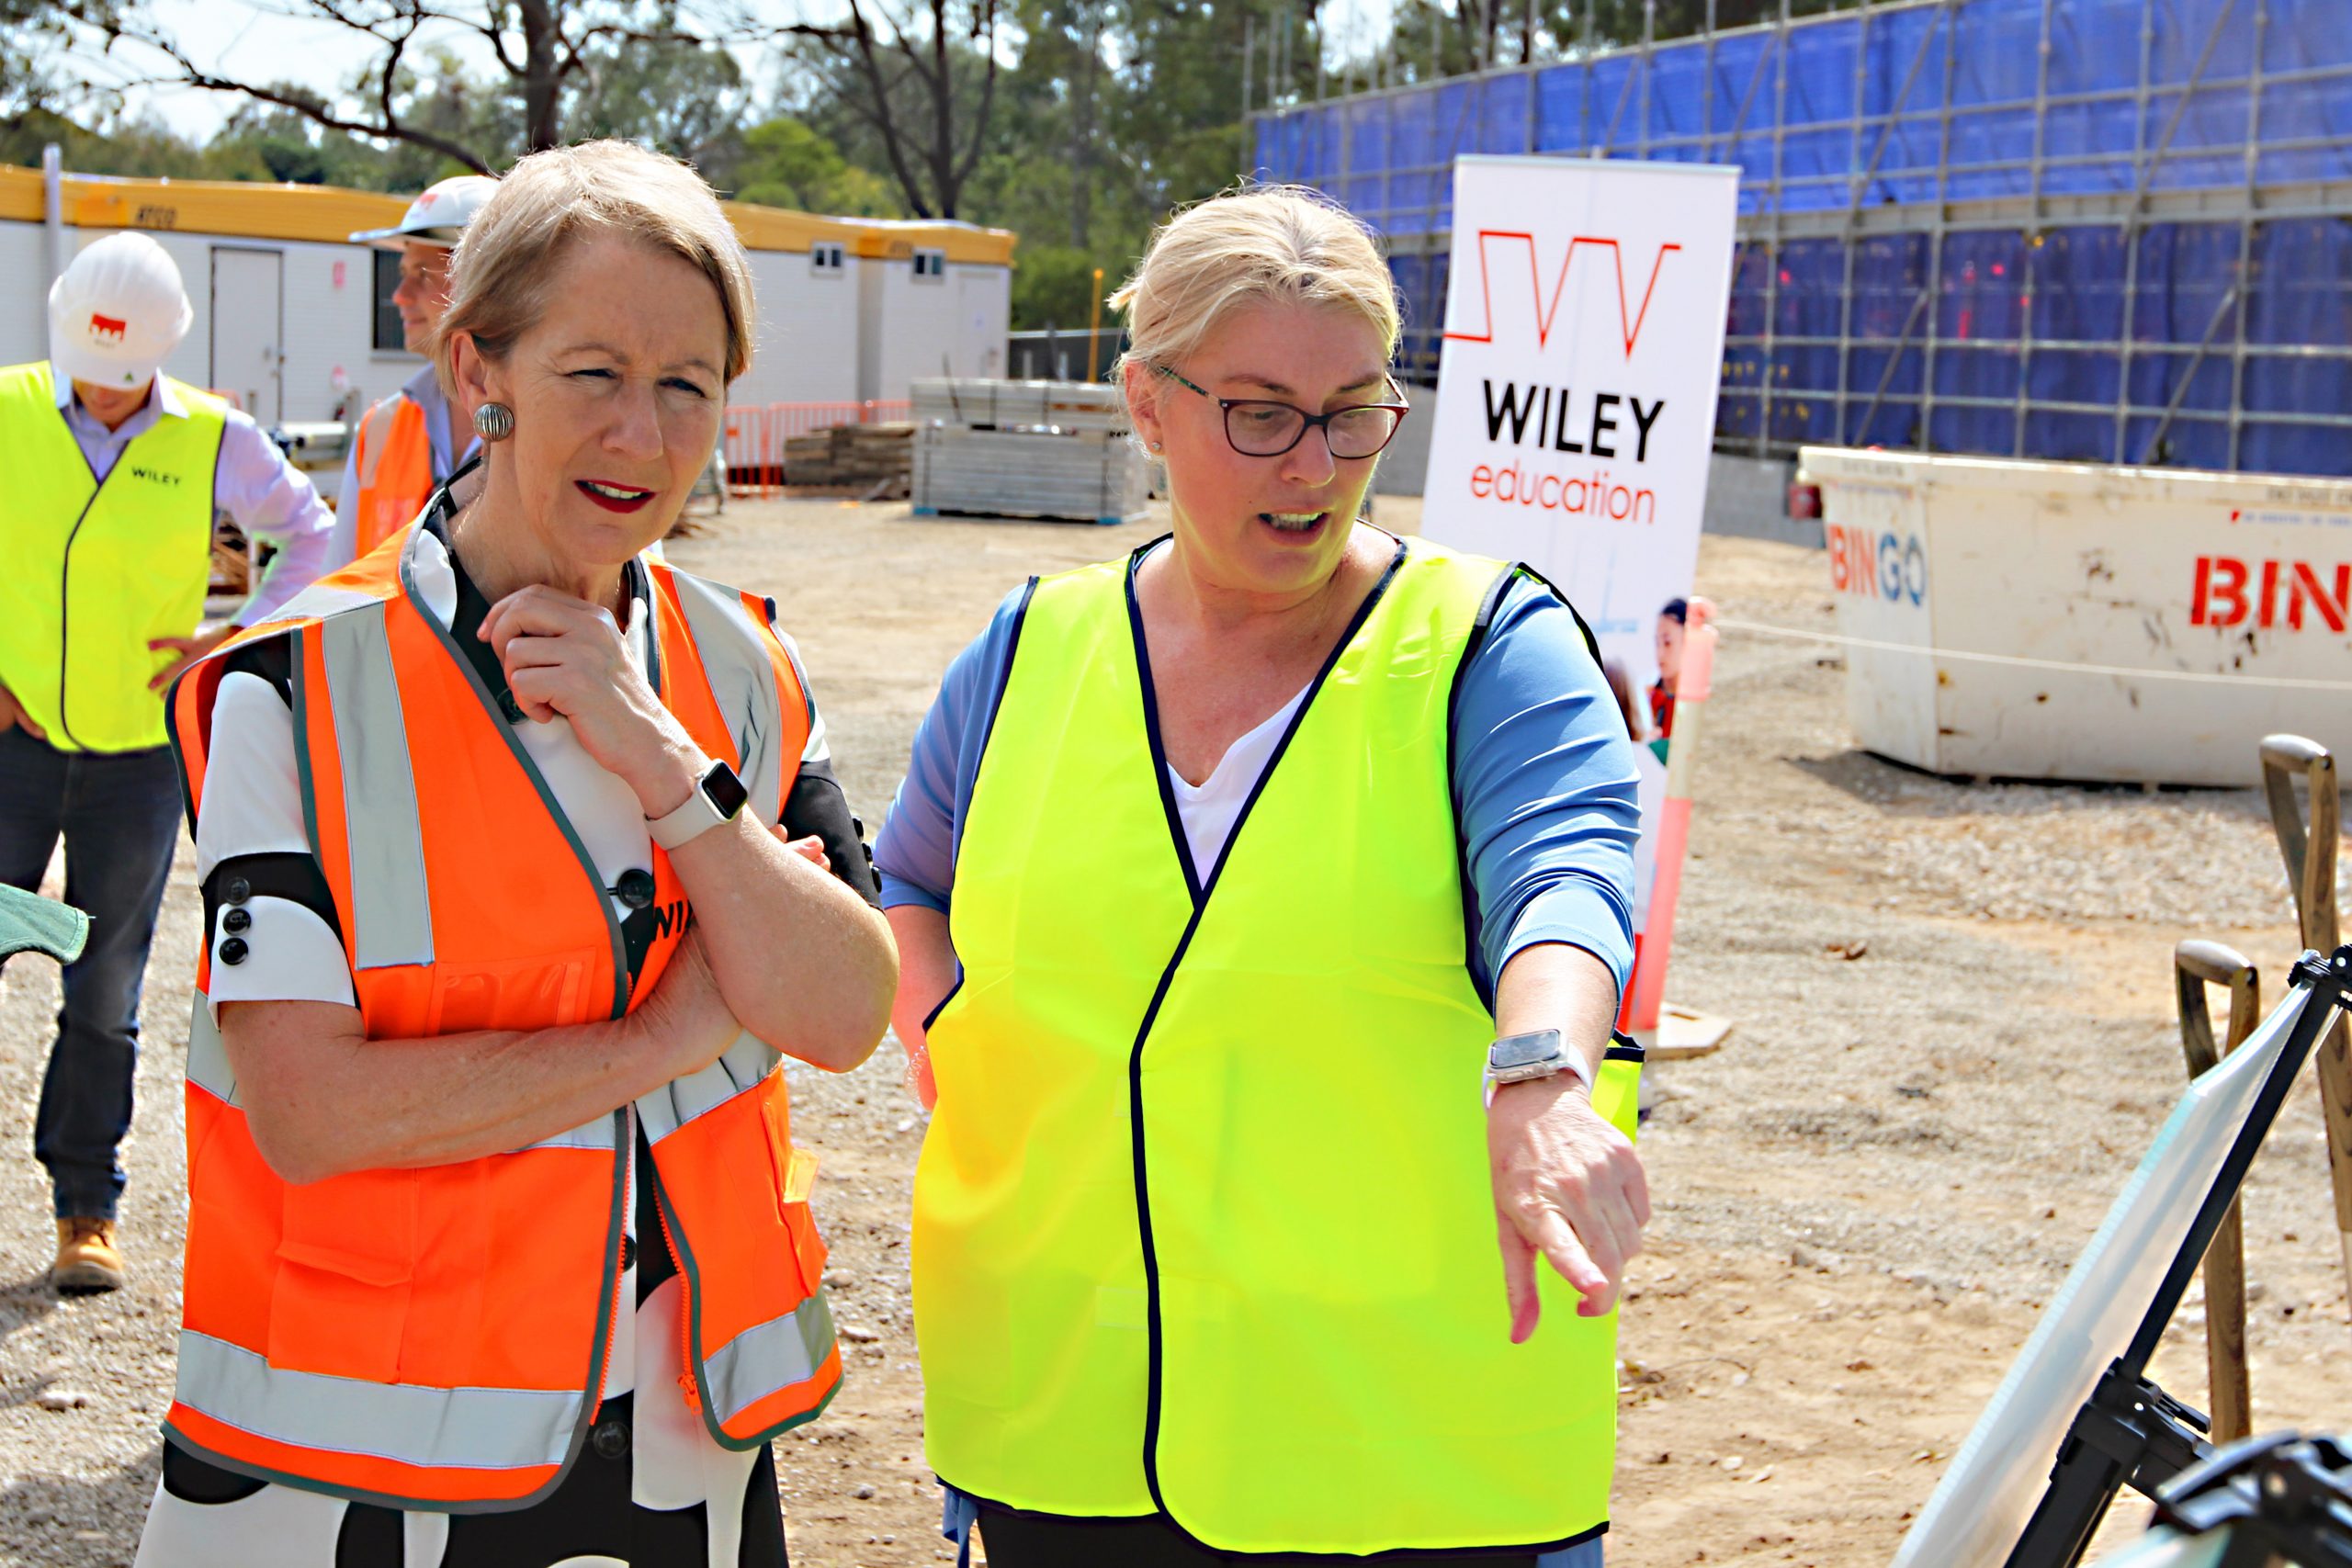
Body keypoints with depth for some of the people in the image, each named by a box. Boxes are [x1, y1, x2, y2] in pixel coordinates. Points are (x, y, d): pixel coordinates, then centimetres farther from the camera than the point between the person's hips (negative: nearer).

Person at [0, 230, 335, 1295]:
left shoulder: (213, 440, -1)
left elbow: (315, 537, 9)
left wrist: (244, 637, -2)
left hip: (138, 751, 0)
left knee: (105, 994, 5)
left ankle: (87, 1209, 16)